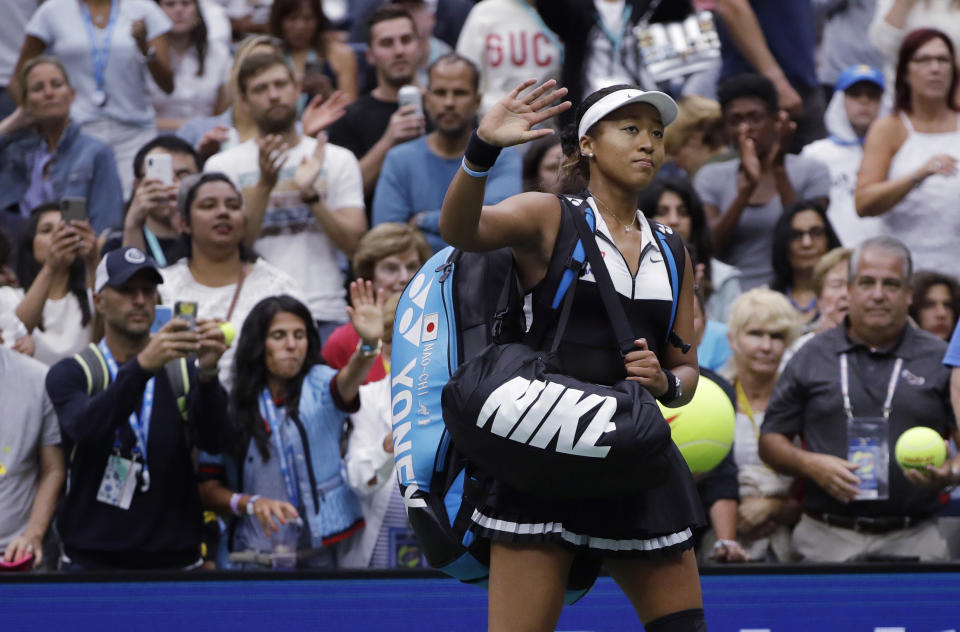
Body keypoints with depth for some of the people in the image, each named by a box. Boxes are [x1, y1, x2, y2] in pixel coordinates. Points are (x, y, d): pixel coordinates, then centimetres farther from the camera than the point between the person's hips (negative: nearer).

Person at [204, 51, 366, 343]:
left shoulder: (338, 160, 13)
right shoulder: (223, 165, 9)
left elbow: (355, 243, 2)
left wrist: (310, 195, -12)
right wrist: (264, 185, -14)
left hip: (325, 313, 1)